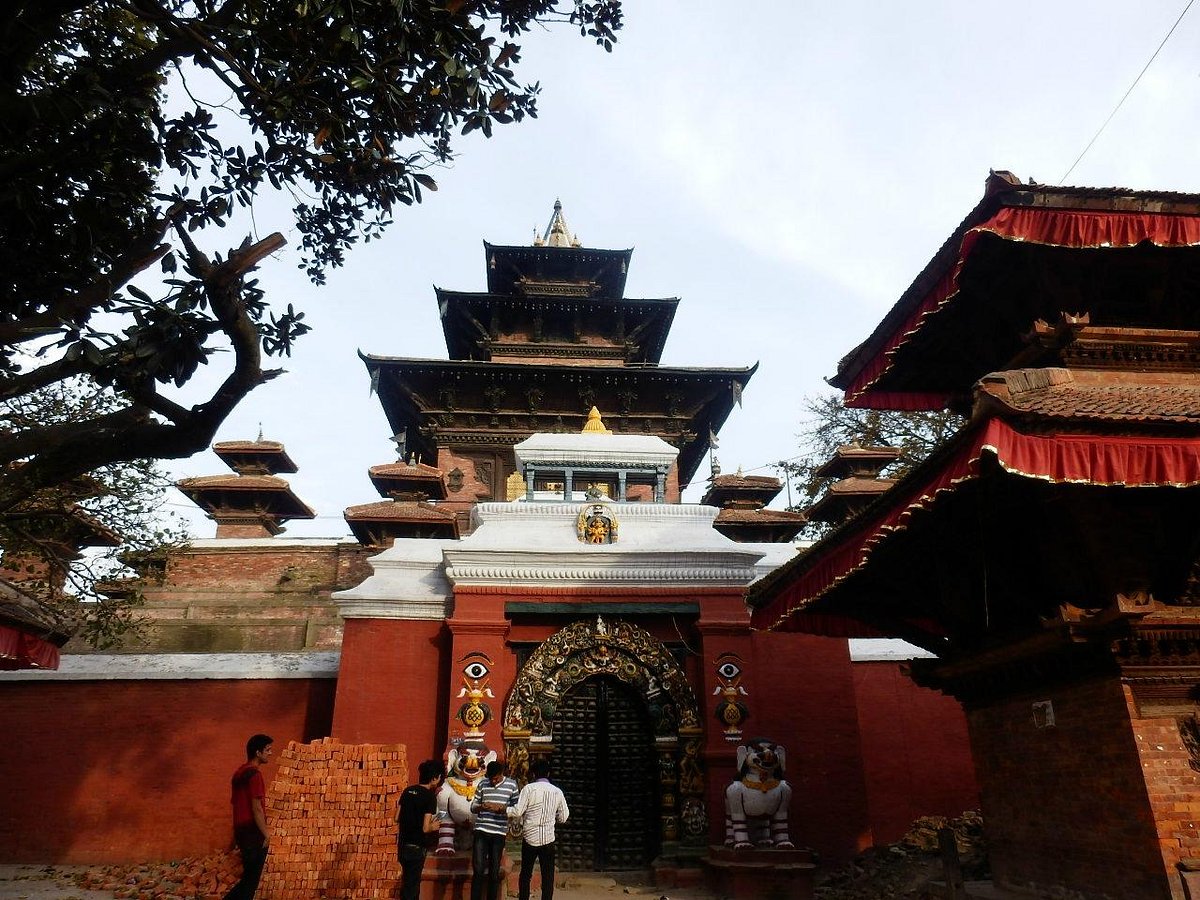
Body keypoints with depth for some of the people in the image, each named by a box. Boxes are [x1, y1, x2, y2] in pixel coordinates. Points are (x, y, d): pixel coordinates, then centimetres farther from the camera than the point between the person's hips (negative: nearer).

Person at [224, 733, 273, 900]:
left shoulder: (240, 772, 11)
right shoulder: (254, 774, -18)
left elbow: (236, 802, 17)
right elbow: (256, 808, -20)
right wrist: (266, 833, -12)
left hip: (241, 830, 9)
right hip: (253, 833, -9)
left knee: (249, 876, 19)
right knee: (251, 878, 2)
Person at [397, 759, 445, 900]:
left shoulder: (408, 791, 3)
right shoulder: (430, 797, -17)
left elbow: (397, 818, 8)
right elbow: (425, 828, -20)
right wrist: (433, 826, 0)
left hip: (403, 844, 7)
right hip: (416, 847, -6)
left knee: (407, 879, 23)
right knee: (412, 883, 6)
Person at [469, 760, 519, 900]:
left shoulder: (511, 785, -2)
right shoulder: (483, 784, 1)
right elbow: (473, 807, 6)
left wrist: (503, 808, -18)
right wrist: (481, 807, -17)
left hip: (499, 833, 0)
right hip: (481, 831, 0)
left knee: (494, 871, 7)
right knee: (478, 870, -4)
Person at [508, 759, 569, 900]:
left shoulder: (529, 788, -7)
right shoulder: (557, 792, 1)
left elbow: (517, 812, -12)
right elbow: (563, 817, 6)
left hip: (530, 838, -1)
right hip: (548, 839, 1)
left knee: (525, 874, 14)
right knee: (548, 876, 8)